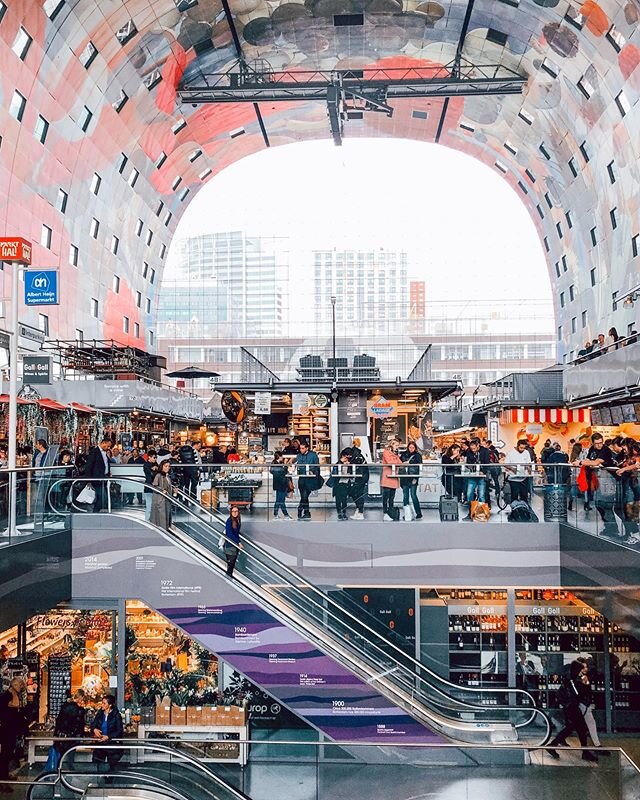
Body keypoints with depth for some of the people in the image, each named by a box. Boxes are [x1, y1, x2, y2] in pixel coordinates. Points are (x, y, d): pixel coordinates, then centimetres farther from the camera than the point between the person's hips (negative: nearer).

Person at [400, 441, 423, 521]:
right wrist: (403, 463, 1)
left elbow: (419, 467, -4)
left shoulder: (417, 456, 2)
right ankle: (407, 515, 11)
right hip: (404, 478, 4)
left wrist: (415, 478, -11)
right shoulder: (404, 454, 12)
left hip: (413, 478, -4)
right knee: (405, 496, 5)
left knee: (413, 495, -9)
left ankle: (419, 514, -1)